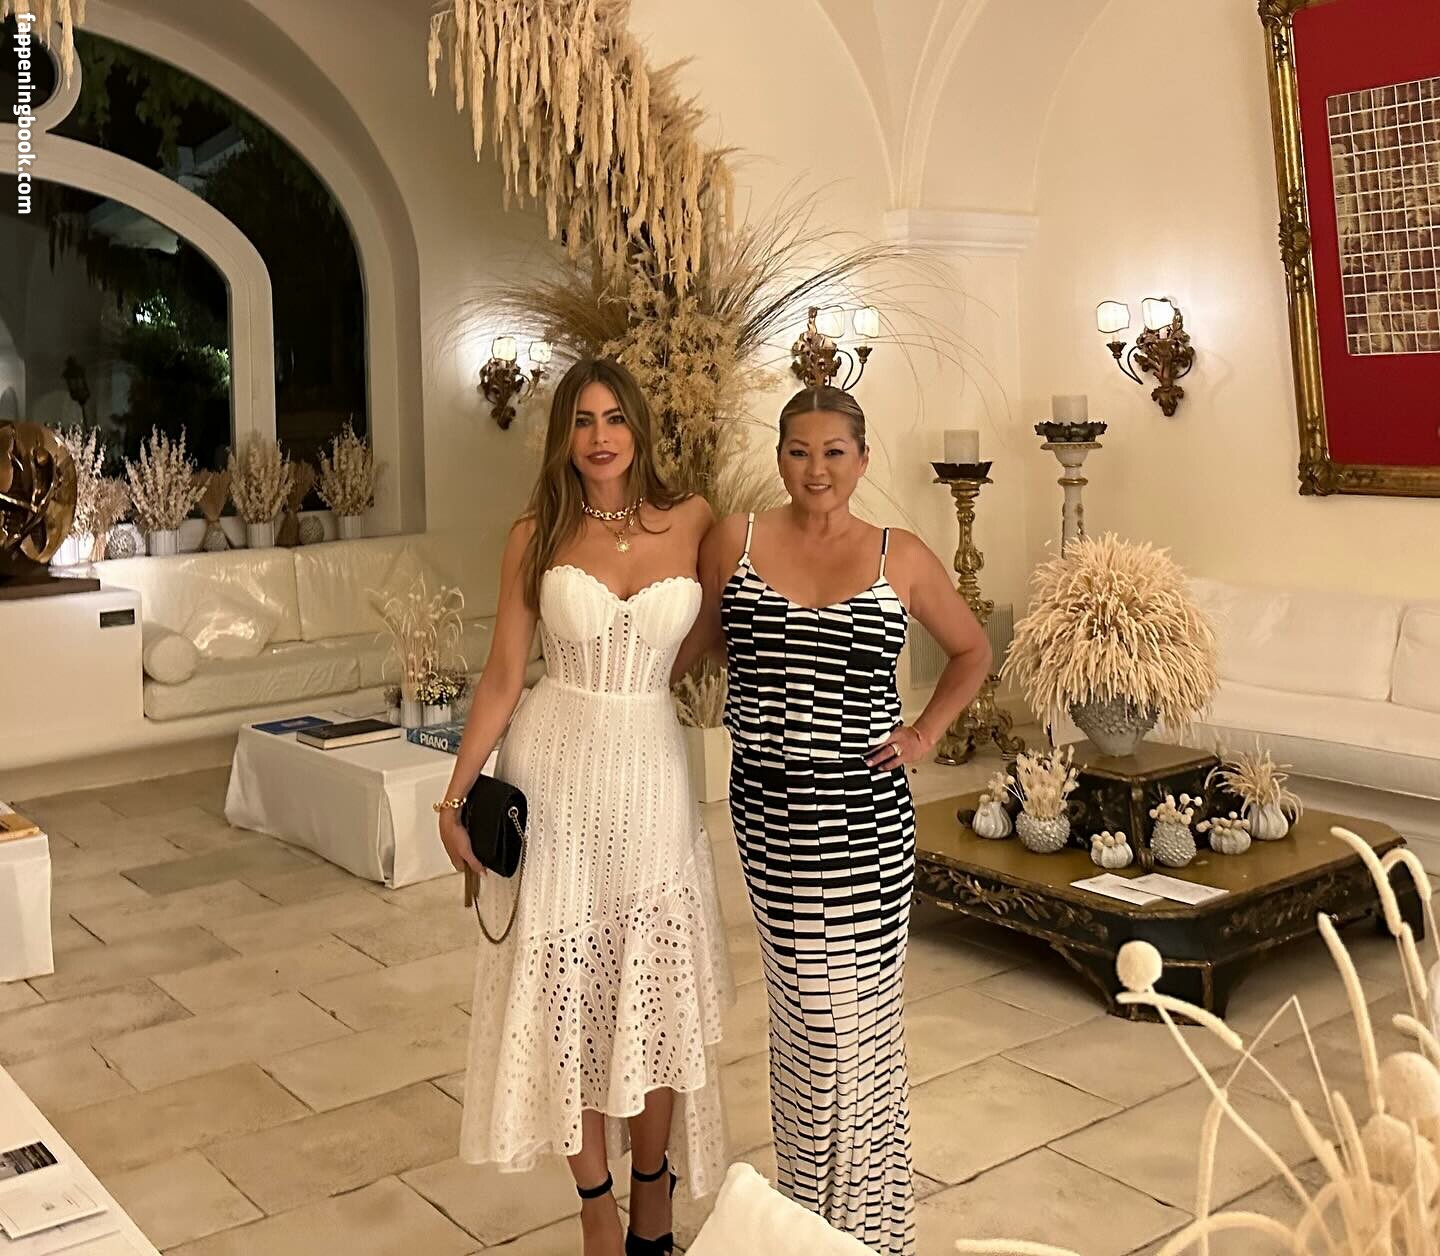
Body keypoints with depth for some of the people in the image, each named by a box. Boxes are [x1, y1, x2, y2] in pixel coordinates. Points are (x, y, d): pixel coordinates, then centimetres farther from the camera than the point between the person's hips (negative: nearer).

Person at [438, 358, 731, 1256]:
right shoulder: (537, 537, -1)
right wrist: (457, 793, -1)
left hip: (651, 772, 1)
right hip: (555, 773, 0)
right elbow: (503, 676, 1)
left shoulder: (693, 523, 0)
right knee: (567, 987, 6)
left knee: (659, 988, 5)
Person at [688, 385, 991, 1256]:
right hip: (768, 807, 1)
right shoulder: (736, 540, 2)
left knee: (856, 1012, 3)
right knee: (802, 1008, 10)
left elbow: (973, 652, 14)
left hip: (863, 812, -1)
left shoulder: (903, 558, 2)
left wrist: (926, 734, 5)